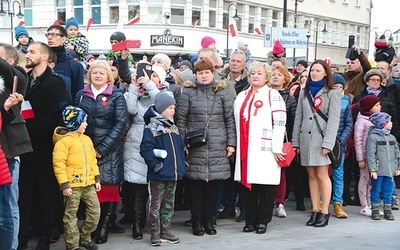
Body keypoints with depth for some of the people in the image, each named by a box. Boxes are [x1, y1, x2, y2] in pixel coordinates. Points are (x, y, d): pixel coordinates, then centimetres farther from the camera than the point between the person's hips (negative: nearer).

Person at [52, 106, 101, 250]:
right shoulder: (63, 141, -12)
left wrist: (97, 178, 14)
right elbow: (58, 164, -15)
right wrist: (64, 185, -17)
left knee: (95, 211, 9)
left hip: (88, 184, 7)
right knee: (71, 216, 3)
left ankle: (84, 237, 26)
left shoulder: (86, 139, 13)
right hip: (72, 185, -7)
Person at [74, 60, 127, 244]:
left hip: (109, 151, -2)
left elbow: (120, 124, -6)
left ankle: (103, 228, 8)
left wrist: (101, 149, -12)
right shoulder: (81, 95, 10)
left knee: (109, 189, -2)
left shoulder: (116, 96, 1)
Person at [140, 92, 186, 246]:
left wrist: (181, 164, 12)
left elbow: (180, 148, 20)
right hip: (158, 175, -7)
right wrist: (156, 165, -20)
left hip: (173, 174, 7)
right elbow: (146, 149, -18)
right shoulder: (151, 128, -12)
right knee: (156, 204, 3)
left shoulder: (174, 128, 12)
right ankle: (155, 233, 11)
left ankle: (166, 231, 24)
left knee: (169, 204, 14)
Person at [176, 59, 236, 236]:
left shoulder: (222, 92, 8)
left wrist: (231, 143, 2)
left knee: (212, 183, 6)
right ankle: (196, 222, 13)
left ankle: (208, 220, 18)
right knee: (196, 183, 2)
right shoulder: (188, 93, 4)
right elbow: (181, 119, 4)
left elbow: (230, 119, 7)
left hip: (217, 146, 1)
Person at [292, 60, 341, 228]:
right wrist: (295, 141, 8)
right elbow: (298, 118, 14)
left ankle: (324, 212, 1)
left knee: (322, 175, -6)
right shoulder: (304, 92, 15)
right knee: (312, 176, 7)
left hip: (321, 138, -4)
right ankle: (315, 211, 11)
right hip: (306, 138, 5)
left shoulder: (332, 93, 1)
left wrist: (327, 143, -14)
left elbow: (333, 120, -6)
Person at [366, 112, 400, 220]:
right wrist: (372, 169, -16)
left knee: (388, 191, 10)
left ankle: (387, 211, 19)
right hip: (378, 171, -6)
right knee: (376, 191, 3)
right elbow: (370, 154, -13)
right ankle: (375, 211, 12)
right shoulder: (372, 137, -9)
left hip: (389, 171, 6)